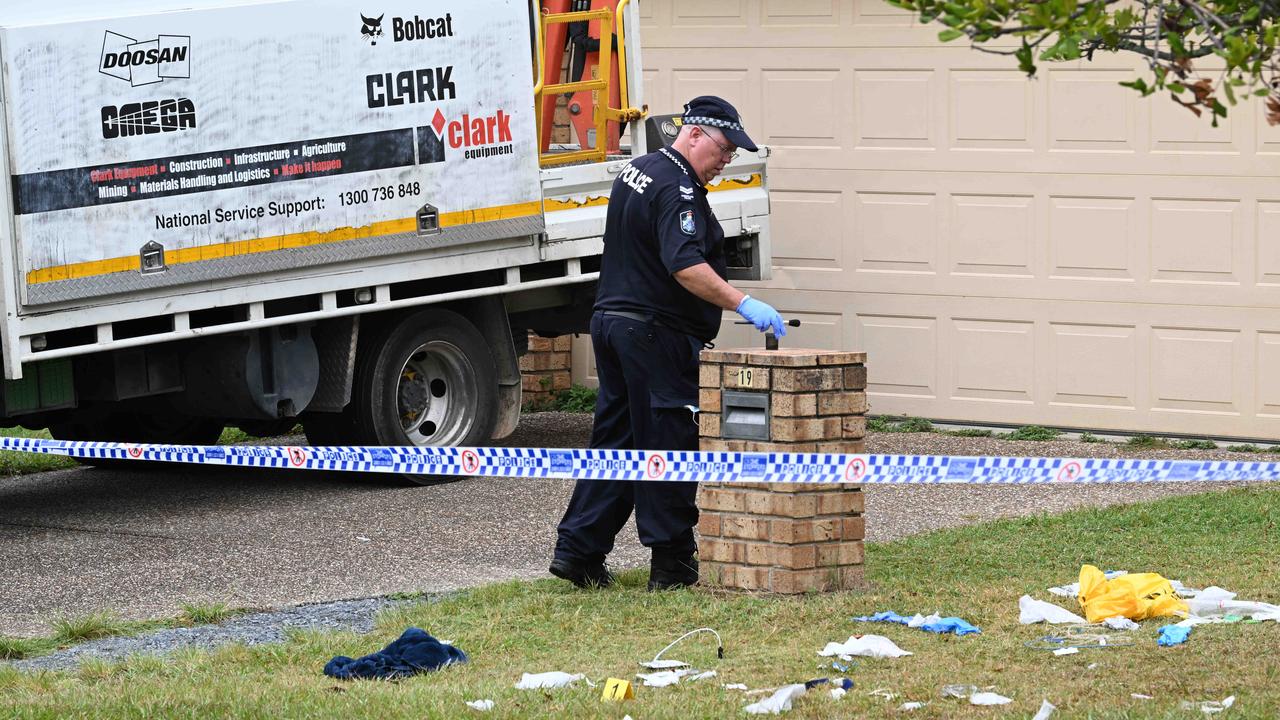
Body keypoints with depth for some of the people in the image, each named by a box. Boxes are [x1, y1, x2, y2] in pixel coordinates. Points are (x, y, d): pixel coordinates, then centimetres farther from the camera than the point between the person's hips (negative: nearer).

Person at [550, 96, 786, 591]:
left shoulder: (637, 170, 15)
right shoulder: (677, 189, -17)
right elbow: (685, 266, -30)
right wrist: (743, 304, -34)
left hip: (611, 322, 10)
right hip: (657, 335, -10)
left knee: (615, 440, 12)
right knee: (668, 445, -3)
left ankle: (577, 550, 9)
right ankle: (673, 563, 0)